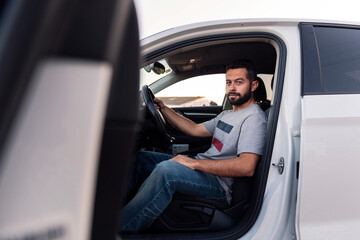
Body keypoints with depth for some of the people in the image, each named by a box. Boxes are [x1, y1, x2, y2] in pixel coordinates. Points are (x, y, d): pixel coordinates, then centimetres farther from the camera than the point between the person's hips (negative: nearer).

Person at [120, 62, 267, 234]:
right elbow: (195, 129, 25)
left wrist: (195, 163, -27)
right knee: (140, 158, 8)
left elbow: (247, 167, -27)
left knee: (166, 169, -35)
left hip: (220, 184, -10)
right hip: (201, 168, 10)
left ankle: (119, 228, -28)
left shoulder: (254, 117, -13)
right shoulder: (227, 115, 19)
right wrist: (164, 108, 20)